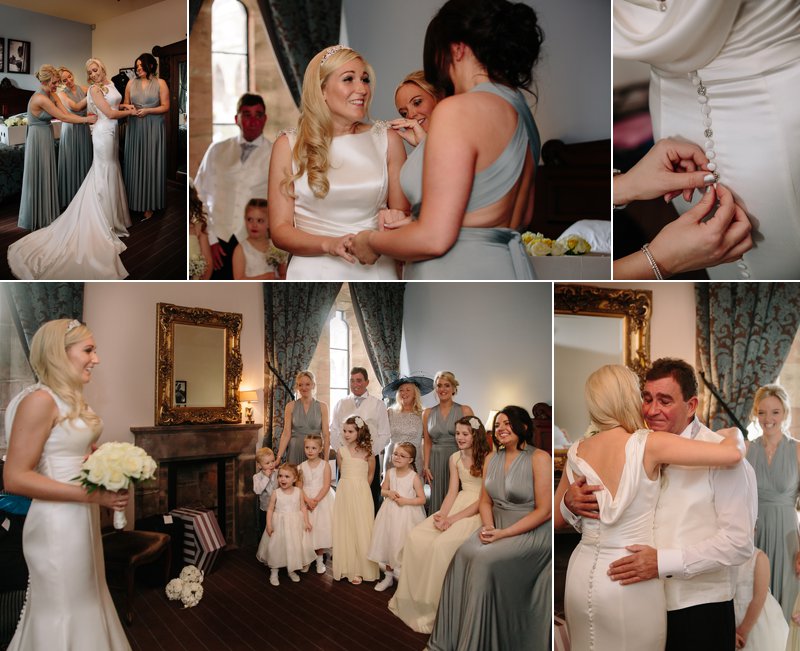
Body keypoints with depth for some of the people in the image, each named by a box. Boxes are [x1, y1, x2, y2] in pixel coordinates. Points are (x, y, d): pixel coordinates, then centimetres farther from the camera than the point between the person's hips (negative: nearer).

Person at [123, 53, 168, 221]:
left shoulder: (160, 83, -2)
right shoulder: (131, 83, 8)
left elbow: (166, 107, -5)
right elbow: (126, 105, 15)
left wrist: (148, 110, -16)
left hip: (153, 129, -3)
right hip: (135, 128, 3)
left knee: (151, 164, -1)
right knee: (135, 163, 4)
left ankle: (149, 205, 5)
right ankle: (135, 200, 13)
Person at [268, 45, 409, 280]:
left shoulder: (388, 140, 2)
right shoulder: (289, 146, -1)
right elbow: (280, 230, -4)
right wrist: (329, 245, -22)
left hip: (376, 270, 1)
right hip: (313, 273, -1)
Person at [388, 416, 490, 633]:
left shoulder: (488, 459, -9)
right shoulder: (455, 458, 11)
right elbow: (452, 491, 8)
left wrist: (453, 519, -19)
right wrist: (442, 515, -12)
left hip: (479, 512, -6)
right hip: (457, 506, 6)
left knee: (441, 544, -30)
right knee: (415, 537, -16)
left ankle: (434, 608, -14)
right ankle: (415, 600, -6)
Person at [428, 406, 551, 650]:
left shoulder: (539, 458, -11)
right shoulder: (492, 459, 9)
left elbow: (544, 510, -14)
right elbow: (485, 502, 13)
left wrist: (503, 534, -18)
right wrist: (488, 527, -9)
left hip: (531, 532, -5)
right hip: (497, 529, 6)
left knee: (487, 560, -28)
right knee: (464, 555, -21)